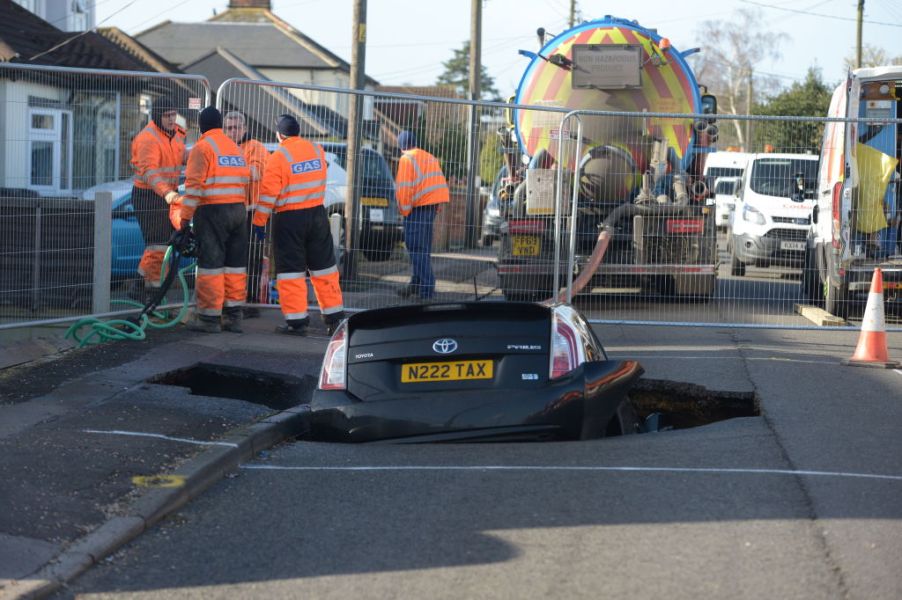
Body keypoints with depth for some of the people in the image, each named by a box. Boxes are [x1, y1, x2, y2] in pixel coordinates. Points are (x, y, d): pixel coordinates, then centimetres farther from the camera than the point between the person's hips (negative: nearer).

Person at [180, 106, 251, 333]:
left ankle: (210, 317, -3)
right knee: (235, 265, 9)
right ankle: (233, 317, 13)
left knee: (211, 264, -4)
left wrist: (186, 217, -12)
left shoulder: (203, 147, -5)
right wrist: (240, 208, 17)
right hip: (238, 211, 7)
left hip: (212, 212, -7)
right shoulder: (236, 148, 17)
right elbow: (245, 183, 14)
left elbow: (194, 185, -13)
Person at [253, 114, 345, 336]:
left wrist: (259, 222, -5)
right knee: (324, 267, 13)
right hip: (317, 214, 5)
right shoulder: (317, 150, 3)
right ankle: (335, 317, 17)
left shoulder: (279, 157, -12)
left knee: (291, 270, 2)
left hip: (289, 219, -5)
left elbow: (268, 193, -12)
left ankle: (296, 321, 0)